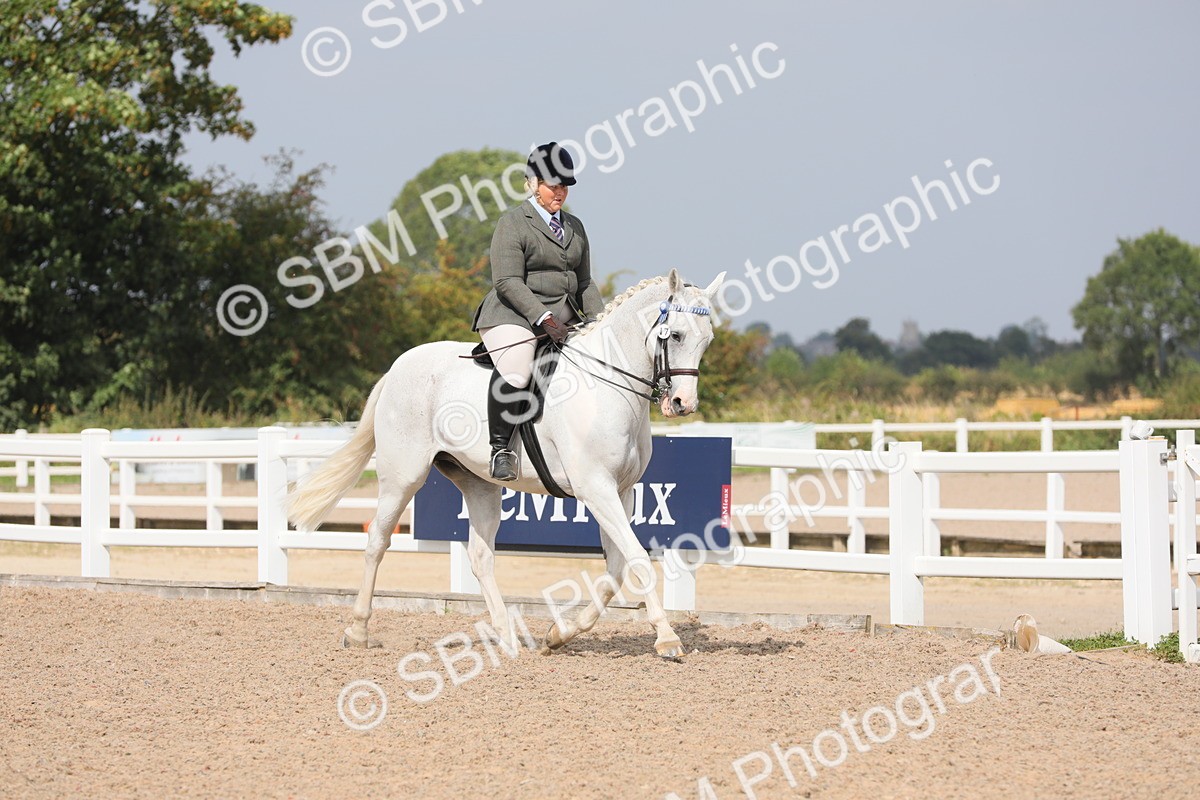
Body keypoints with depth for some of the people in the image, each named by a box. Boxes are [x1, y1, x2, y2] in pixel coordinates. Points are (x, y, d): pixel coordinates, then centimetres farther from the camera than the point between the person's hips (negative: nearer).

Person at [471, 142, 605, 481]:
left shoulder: (574, 226, 20)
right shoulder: (513, 222, -3)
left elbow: (584, 284, 23)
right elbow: (508, 282, -13)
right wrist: (542, 317, -23)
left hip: (563, 320, 8)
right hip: (514, 316, -8)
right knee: (515, 374, -34)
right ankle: (501, 449, -23)